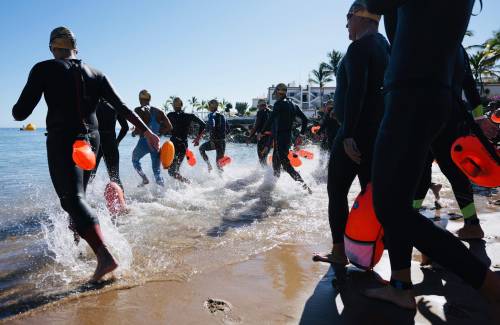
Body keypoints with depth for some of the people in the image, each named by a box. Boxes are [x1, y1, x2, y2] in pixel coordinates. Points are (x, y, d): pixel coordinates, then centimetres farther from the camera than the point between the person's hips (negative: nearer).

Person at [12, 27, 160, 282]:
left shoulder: (44, 70, -3)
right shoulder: (95, 74, 10)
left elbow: (20, 113, -5)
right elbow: (121, 107, 2)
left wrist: (16, 109, 19)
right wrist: (146, 131, 2)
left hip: (62, 139, -6)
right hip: (91, 139, 6)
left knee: (72, 199, -13)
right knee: (77, 193, 24)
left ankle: (104, 256, -28)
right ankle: (77, 236, 41)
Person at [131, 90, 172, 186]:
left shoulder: (139, 110, -6)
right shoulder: (158, 111, 6)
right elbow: (169, 127, 2)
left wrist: (134, 133, 2)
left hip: (144, 143, -3)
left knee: (135, 160, 27)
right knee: (157, 171, 10)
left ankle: (144, 179, 12)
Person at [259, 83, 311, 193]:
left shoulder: (279, 104, -10)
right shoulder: (293, 105, 14)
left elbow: (270, 119, -15)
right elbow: (305, 119, 15)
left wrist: (261, 132, -5)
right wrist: (301, 134, 19)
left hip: (280, 138, -9)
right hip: (289, 137, 9)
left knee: (286, 164, -13)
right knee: (276, 161, 21)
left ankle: (304, 185, -23)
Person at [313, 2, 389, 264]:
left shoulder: (359, 48, -10)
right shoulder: (385, 46, 18)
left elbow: (355, 92, -21)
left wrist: (348, 134, -24)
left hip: (357, 132, -9)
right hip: (379, 131, 9)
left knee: (337, 190, -2)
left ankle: (339, 251, 1)